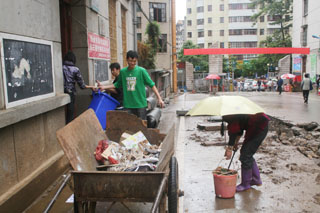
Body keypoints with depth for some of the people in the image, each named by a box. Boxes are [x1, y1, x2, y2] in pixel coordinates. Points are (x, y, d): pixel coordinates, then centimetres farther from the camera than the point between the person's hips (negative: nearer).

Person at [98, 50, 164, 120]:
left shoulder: (141, 71, -6)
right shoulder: (123, 71, 4)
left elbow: (151, 84, -5)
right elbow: (118, 84, 19)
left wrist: (159, 98, -11)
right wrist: (104, 87, 13)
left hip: (140, 104, -3)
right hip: (128, 105, 3)